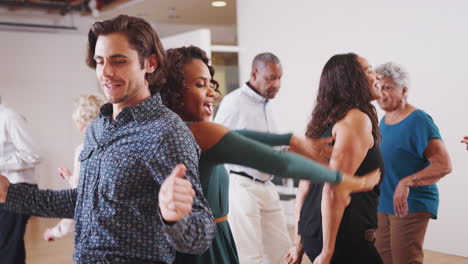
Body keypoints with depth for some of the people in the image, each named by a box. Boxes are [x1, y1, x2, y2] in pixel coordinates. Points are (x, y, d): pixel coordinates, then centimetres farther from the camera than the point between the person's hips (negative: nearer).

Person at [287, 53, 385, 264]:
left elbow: (304, 188, 16)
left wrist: (299, 244, 20)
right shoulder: (357, 119, -11)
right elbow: (334, 189, -21)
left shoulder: (326, 121, 16)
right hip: (343, 236, -9)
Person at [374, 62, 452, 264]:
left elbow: (443, 165, -20)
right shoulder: (384, 121, 11)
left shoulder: (418, 120, -13)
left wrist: (406, 183, -30)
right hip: (384, 204, 8)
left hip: (411, 205, -8)